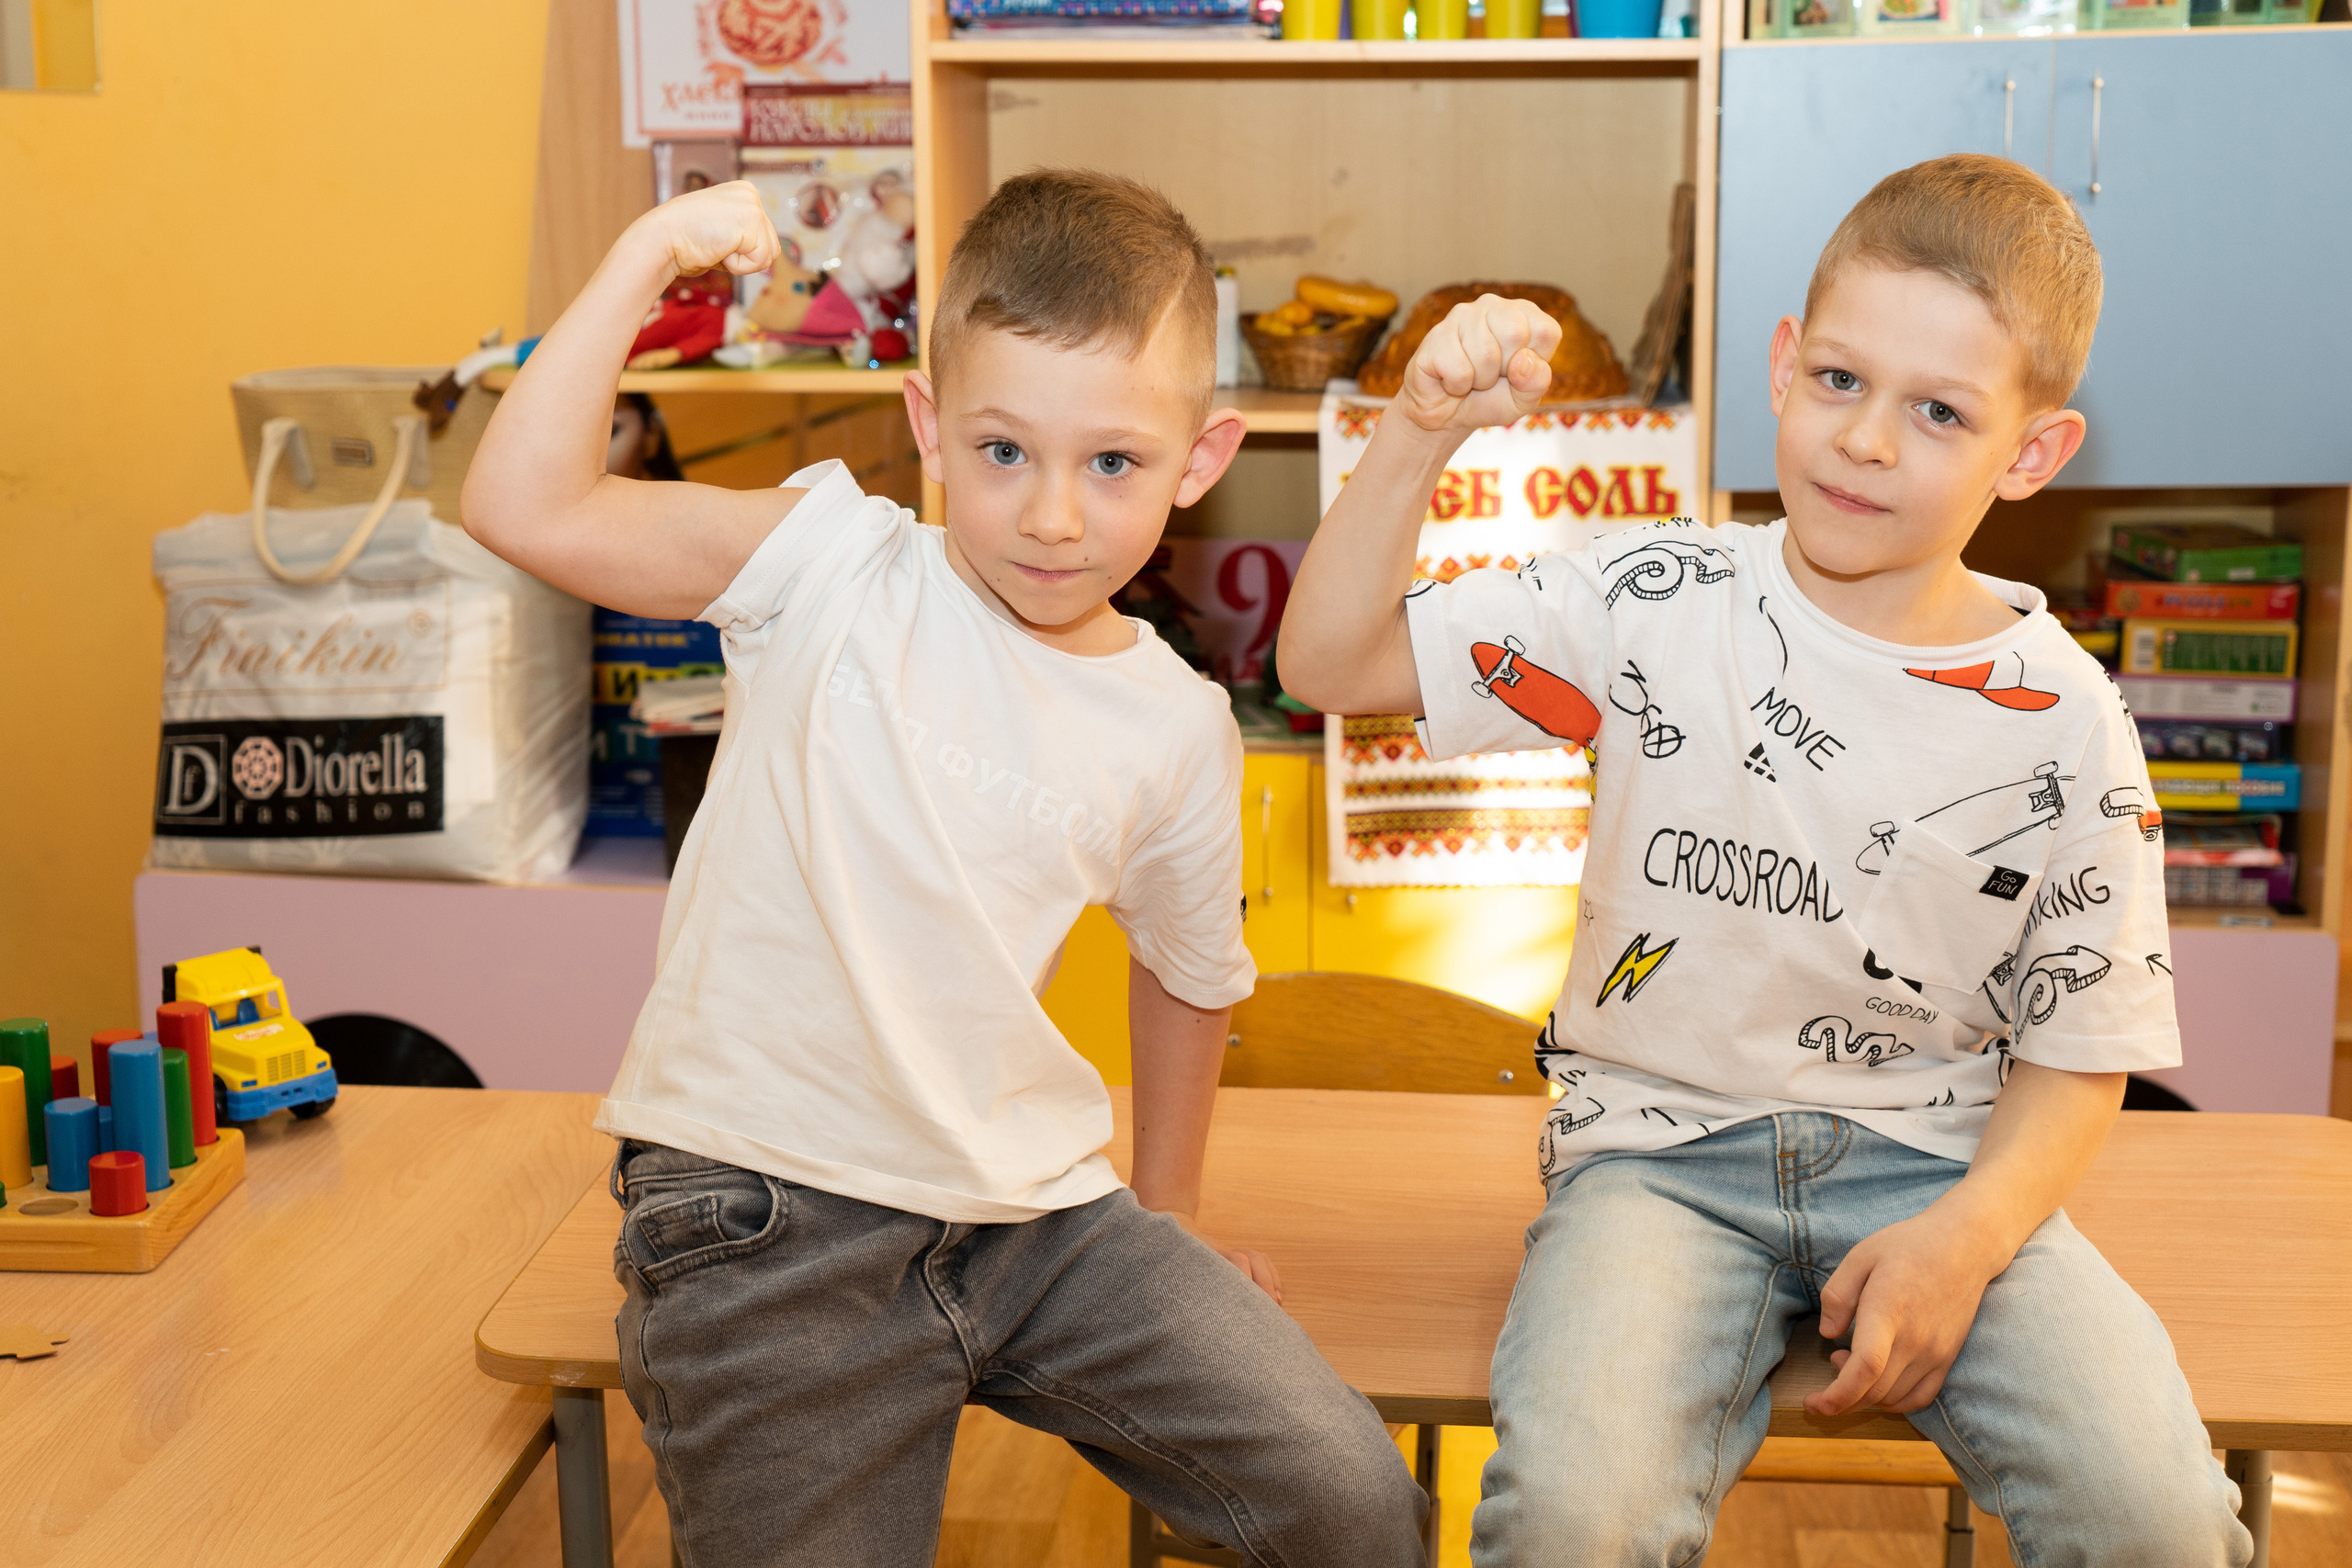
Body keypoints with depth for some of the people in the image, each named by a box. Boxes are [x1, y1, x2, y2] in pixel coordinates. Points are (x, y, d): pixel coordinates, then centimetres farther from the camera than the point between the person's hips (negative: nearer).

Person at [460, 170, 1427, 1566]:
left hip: (1035, 1212, 3)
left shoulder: (1179, 732, 4)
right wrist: (650, 254, -16)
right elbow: (524, 508, -16)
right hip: (768, 1223, -3)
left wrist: (1165, 1219, 27)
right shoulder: (836, 571, -5)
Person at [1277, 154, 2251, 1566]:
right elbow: (1332, 660, -5)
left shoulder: (2064, 722, -3)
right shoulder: (1657, 607, -4)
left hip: (1937, 1156, 1)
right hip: (1664, 1144, -1)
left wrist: (1968, 1235, -15)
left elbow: (2079, 1052, 3)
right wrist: (1420, 434, -19)